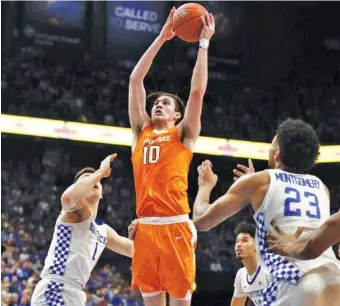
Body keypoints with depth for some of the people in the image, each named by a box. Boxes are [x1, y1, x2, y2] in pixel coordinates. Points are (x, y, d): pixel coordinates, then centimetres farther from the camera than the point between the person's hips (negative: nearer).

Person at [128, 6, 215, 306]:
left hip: (175, 226, -4)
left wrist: (203, 43, 4)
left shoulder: (182, 134, 9)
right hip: (145, 226, 4)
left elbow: (198, 90, 1)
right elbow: (135, 80, 15)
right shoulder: (141, 132, 17)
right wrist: (161, 38, 14)